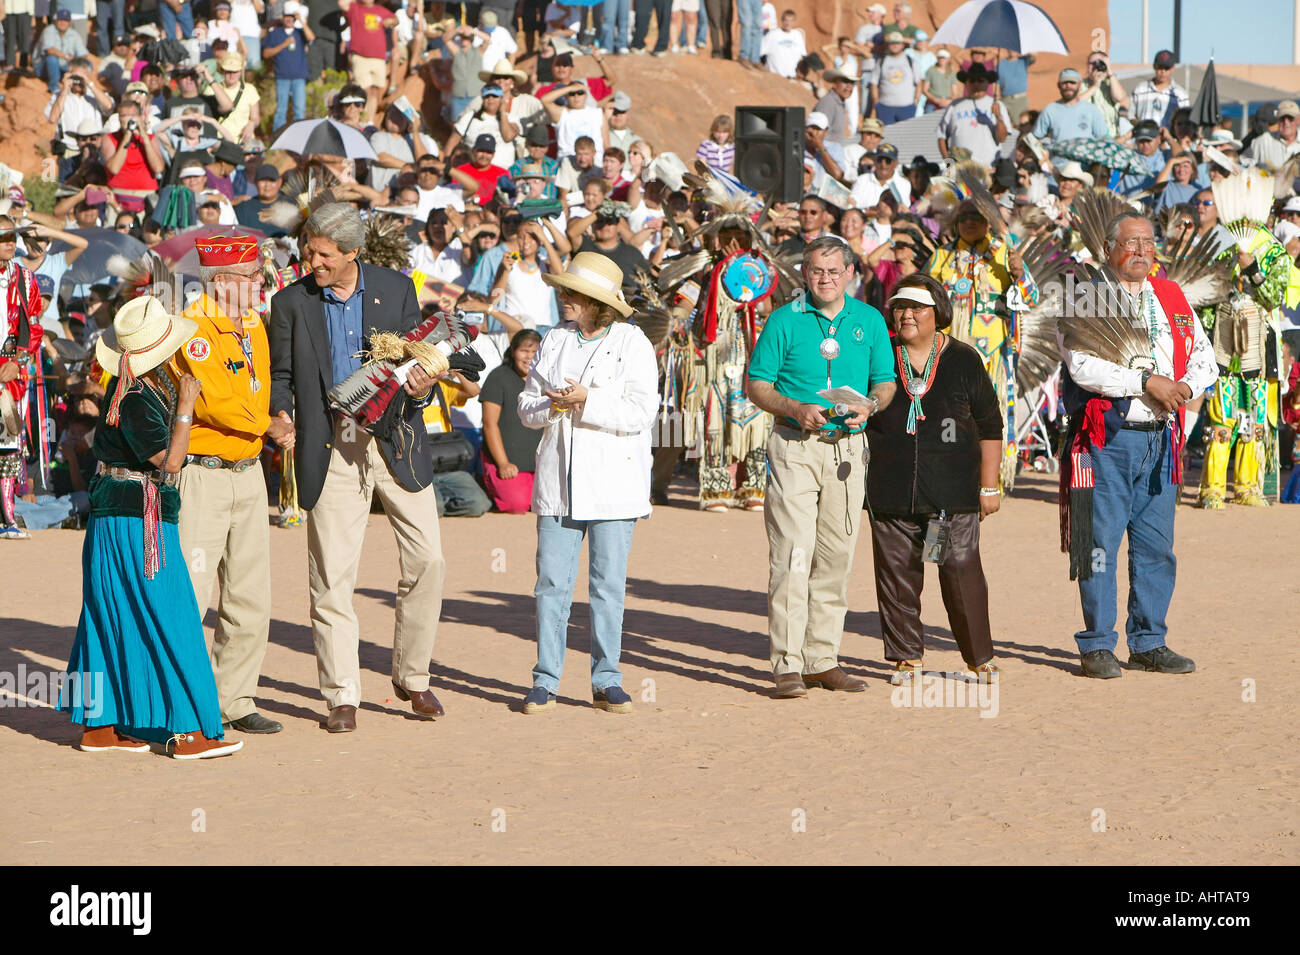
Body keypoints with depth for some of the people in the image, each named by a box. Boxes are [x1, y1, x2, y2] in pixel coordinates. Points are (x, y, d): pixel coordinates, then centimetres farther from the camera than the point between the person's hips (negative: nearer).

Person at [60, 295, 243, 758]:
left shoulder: (143, 383, 8)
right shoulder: (136, 401, -20)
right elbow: (169, 461, -19)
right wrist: (186, 406, -15)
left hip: (116, 516, 10)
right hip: (138, 521, -10)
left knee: (114, 620, 12)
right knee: (166, 621, -6)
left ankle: (98, 726, 17)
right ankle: (188, 732, -4)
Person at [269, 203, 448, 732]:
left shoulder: (396, 289, 4)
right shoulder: (291, 303, 3)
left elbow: (418, 359, 9)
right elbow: (281, 377, 9)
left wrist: (421, 387, -13)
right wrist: (281, 419, -11)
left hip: (396, 442, 1)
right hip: (331, 449, -1)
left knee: (427, 559, -1)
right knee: (331, 575, -3)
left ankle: (411, 677, 17)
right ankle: (342, 696, 5)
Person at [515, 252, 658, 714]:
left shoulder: (633, 343, -2)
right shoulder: (554, 341, 11)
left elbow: (641, 412, -10)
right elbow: (527, 407, 11)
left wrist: (585, 401, -17)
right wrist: (553, 406, -11)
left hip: (613, 484, -3)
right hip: (558, 481, 3)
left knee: (608, 585, 1)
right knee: (552, 583, 0)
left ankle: (606, 682, 10)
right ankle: (545, 681, 6)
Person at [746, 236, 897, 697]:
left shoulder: (870, 321, 10)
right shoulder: (784, 320, 0)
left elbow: (885, 382, 14)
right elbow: (757, 384, 1)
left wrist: (869, 405, -8)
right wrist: (797, 409, -16)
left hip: (847, 447, 4)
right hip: (794, 446, -3)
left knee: (836, 555, 6)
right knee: (793, 553, -11)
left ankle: (822, 659, 15)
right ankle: (787, 665, -11)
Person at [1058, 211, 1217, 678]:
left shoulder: (1172, 298, 15)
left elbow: (1204, 358, 17)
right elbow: (1082, 365, -16)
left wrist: (1185, 386, -5)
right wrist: (1147, 382, -19)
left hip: (1159, 439, 5)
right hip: (1106, 439, -5)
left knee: (1156, 547, 8)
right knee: (1101, 543, -4)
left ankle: (1148, 643, 17)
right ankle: (1098, 646, 4)